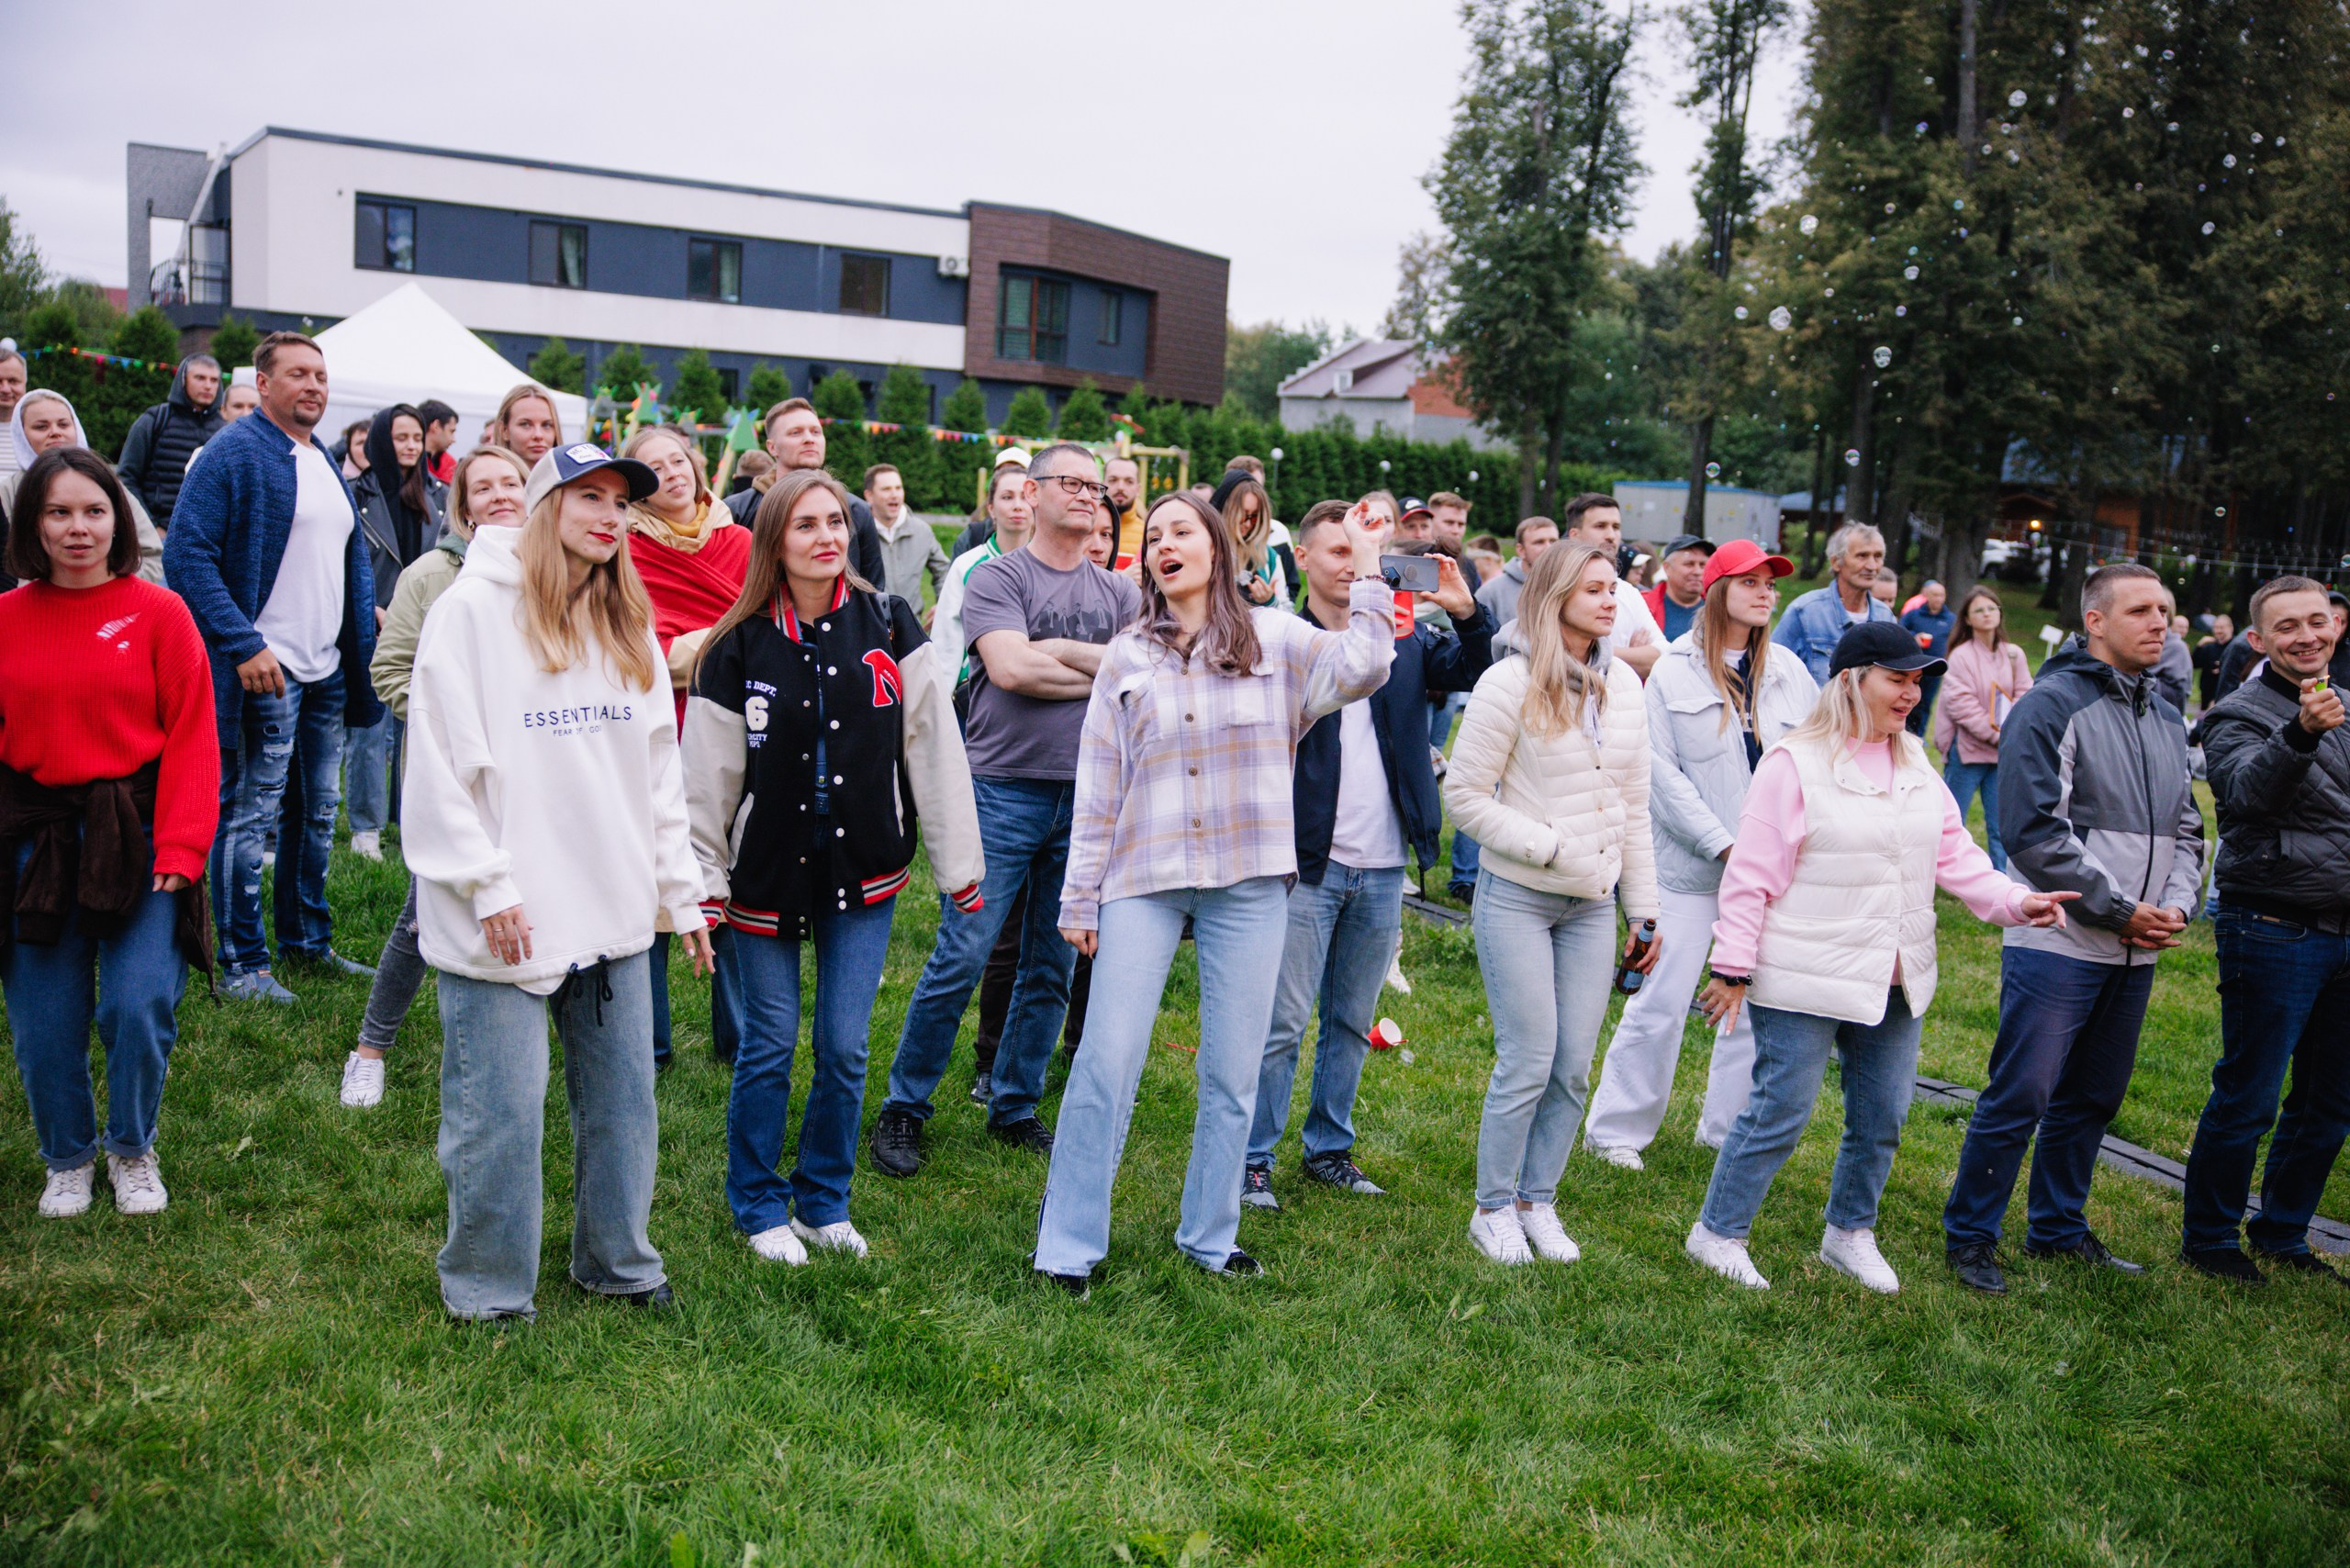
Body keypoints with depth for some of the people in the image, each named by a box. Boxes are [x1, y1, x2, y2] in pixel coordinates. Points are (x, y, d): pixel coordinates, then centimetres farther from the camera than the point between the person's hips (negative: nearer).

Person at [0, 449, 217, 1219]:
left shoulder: (159, 612, -2)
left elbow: (191, 737, -4)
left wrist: (182, 847, -12)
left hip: (135, 837, -2)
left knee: (139, 1007, -8)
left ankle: (132, 1150, 20)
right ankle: (68, 1159, 31)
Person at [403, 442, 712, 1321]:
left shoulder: (629, 629, 12)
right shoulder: (474, 609, -7)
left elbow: (660, 769, 14)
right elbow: (442, 762, -10)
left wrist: (683, 893, 11)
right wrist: (488, 886, -13)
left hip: (615, 914, 6)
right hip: (504, 921, -5)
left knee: (622, 1098, 13)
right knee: (501, 1113, 2)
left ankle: (618, 1263, 31)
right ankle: (489, 1289, 21)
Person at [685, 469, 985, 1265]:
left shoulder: (889, 625, -2)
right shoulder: (739, 648, -4)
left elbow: (935, 747, -1)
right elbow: (707, 775, -1)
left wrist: (958, 864, -2)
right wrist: (702, 885, -4)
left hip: (865, 870, 1)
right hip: (768, 871, -1)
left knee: (845, 1048, 6)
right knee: (768, 1048, 7)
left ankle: (824, 1205, 26)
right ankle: (759, 1208, 26)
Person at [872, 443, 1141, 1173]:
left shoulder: (1120, 592, 13)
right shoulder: (997, 577, -1)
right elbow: (1011, 668, -15)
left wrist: (1056, 651, -9)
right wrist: (1103, 671, -5)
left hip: (1088, 797, 5)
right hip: (1006, 789, -4)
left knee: (1053, 967, 10)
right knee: (961, 960, -5)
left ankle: (1016, 1107, 24)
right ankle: (904, 1107, 10)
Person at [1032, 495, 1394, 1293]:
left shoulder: (1275, 638, 6)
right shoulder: (1126, 657, 9)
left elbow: (1362, 666, -12)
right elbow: (1097, 785, 8)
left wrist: (1367, 574, -10)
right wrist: (1080, 897, 6)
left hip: (1249, 883, 0)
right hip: (1144, 880, 0)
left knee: (1234, 1072, 7)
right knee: (1106, 1063, -5)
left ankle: (1210, 1235, 24)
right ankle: (1067, 1247, 6)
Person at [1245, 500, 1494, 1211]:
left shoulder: (1404, 637, 8)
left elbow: (1475, 674, 1)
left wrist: (1467, 613, -15)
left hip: (1382, 867, 5)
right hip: (1306, 863, -5)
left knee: (1351, 1023, 15)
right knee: (1283, 1024, 0)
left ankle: (1329, 1148, 28)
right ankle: (1253, 1159, 13)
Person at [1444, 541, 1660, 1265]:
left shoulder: (1623, 684, 6)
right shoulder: (1511, 683, -11)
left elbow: (1633, 804, 12)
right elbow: (1465, 794, -10)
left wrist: (1645, 908, 12)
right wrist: (1547, 847, -15)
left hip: (1592, 905, 5)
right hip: (1518, 899, -5)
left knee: (1574, 1068, 7)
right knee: (1528, 1063, -2)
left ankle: (1538, 1202, 24)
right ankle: (1493, 1208, 16)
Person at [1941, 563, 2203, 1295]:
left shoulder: (2166, 717, 15)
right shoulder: (2052, 706, -10)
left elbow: (2186, 827, 20)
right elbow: (2035, 831, -17)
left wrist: (2176, 905, 2)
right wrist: (2119, 910, -14)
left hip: (2135, 953, 8)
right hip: (2059, 941, -7)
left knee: (2091, 1098, 16)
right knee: (2020, 1096, -6)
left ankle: (2059, 1228, 30)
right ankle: (1970, 1235, 7)